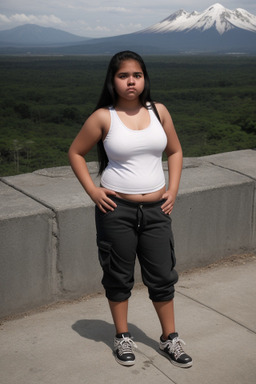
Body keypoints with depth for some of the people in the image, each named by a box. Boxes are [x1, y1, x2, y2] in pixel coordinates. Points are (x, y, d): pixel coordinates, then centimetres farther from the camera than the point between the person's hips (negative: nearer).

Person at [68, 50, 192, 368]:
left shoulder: (158, 112, 2)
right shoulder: (103, 117, -7)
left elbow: (175, 151, 14)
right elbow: (75, 153, 2)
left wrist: (173, 188, 4)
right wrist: (92, 190, -6)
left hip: (156, 209, 3)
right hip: (117, 210, -2)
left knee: (162, 276, 10)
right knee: (119, 276, 12)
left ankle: (169, 338, 28)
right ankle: (122, 337, 31)